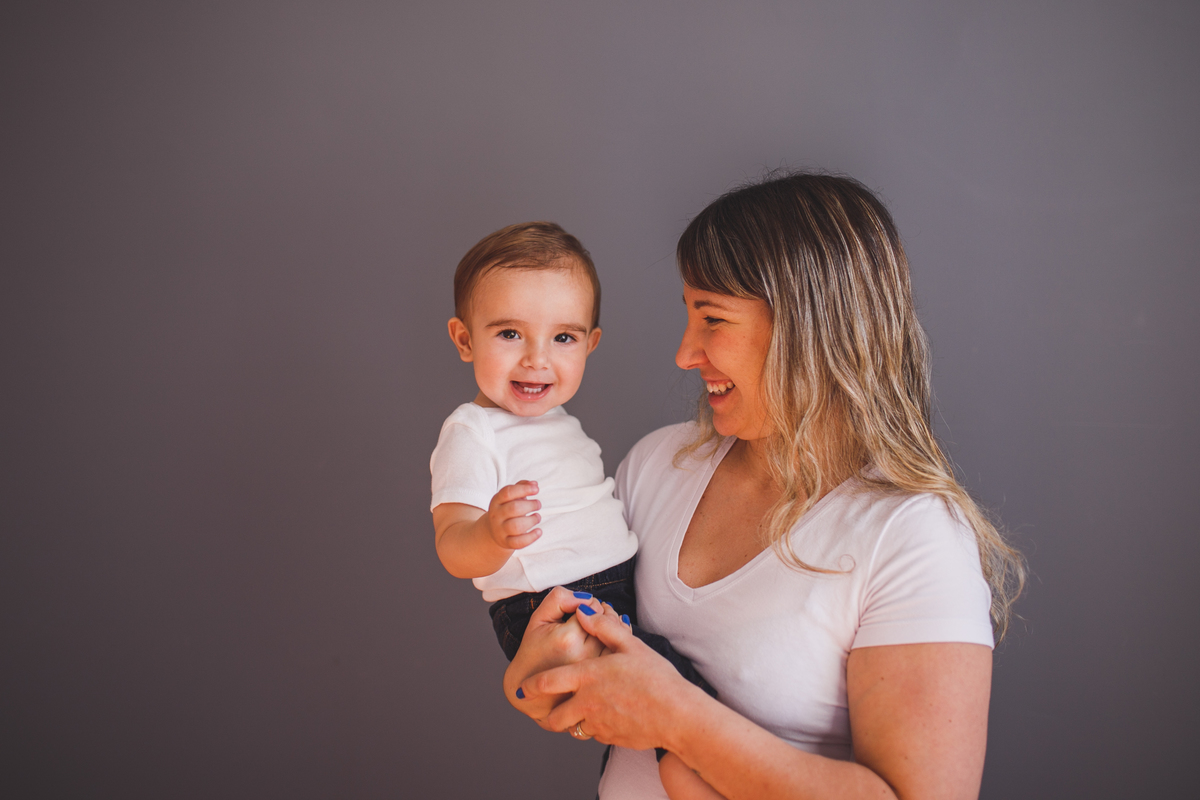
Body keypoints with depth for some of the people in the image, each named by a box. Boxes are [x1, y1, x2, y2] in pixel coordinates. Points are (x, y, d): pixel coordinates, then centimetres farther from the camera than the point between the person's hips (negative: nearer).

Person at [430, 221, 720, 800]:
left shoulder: (558, 420, 17)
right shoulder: (471, 435, -12)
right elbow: (453, 547, -24)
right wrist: (491, 537, -43)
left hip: (615, 592, 9)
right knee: (683, 691, -25)